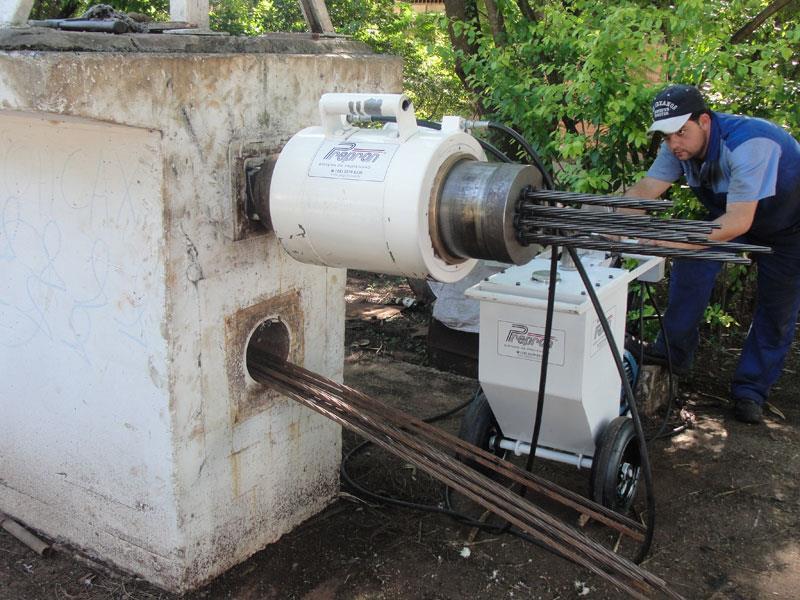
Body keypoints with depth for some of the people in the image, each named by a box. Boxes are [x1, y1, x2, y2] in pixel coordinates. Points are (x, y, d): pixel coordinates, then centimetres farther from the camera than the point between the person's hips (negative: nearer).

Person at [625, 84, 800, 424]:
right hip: (729, 214, 5)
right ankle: (673, 351, -2)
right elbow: (646, 188, -25)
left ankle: (751, 390, 13)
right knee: (692, 265, -15)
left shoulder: (748, 145, -41)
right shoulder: (682, 145, -19)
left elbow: (738, 222, -47)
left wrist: (673, 240, -56)